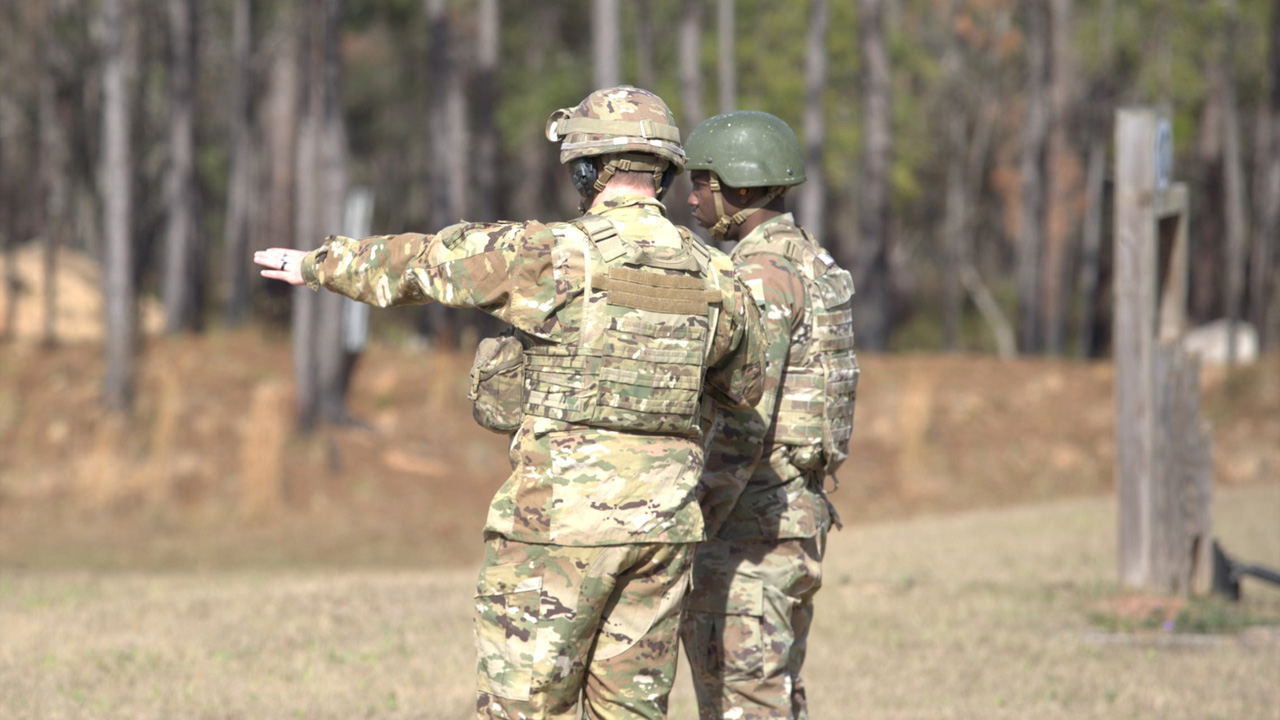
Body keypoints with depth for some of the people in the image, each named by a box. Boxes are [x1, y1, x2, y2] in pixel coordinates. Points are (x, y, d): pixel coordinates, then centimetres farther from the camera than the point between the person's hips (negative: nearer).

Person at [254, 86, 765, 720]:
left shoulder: (552, 255, -10)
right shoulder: (714, 275, 5)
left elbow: (418, 263, 3)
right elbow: (745, 386, 23)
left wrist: (316, 264, 19)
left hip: (560, 518, -5)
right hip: (662, 524, 5)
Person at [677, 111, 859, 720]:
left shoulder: (762, 273, -15)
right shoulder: (810, 264, 17)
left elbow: (745, 416, -23)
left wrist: (694, 525, -22)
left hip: (750, 520, -10)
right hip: (800, 508, 10)